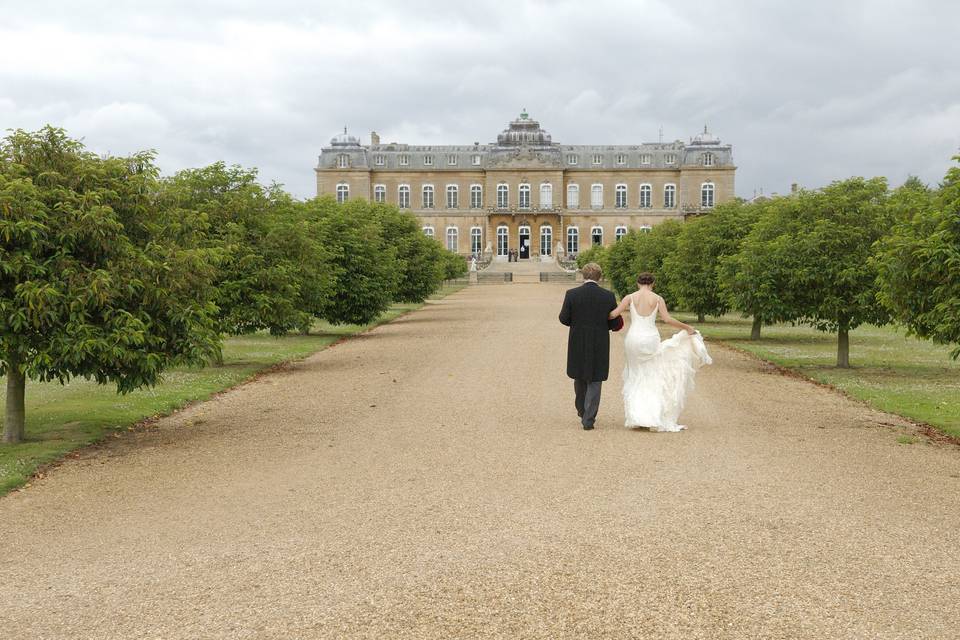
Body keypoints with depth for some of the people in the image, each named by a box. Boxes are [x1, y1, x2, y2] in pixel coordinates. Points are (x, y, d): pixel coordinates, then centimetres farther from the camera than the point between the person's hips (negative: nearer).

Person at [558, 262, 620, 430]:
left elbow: (563, 318, -3)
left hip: (578, 345, 1)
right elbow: (616, 323, -2)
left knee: (580, 378, 22)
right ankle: (588, 419, 2)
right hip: (599, 346, -1)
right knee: (594, 381, 6)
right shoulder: (608, 296, -7)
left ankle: (582, 409, 39)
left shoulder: (572, 294, -8)